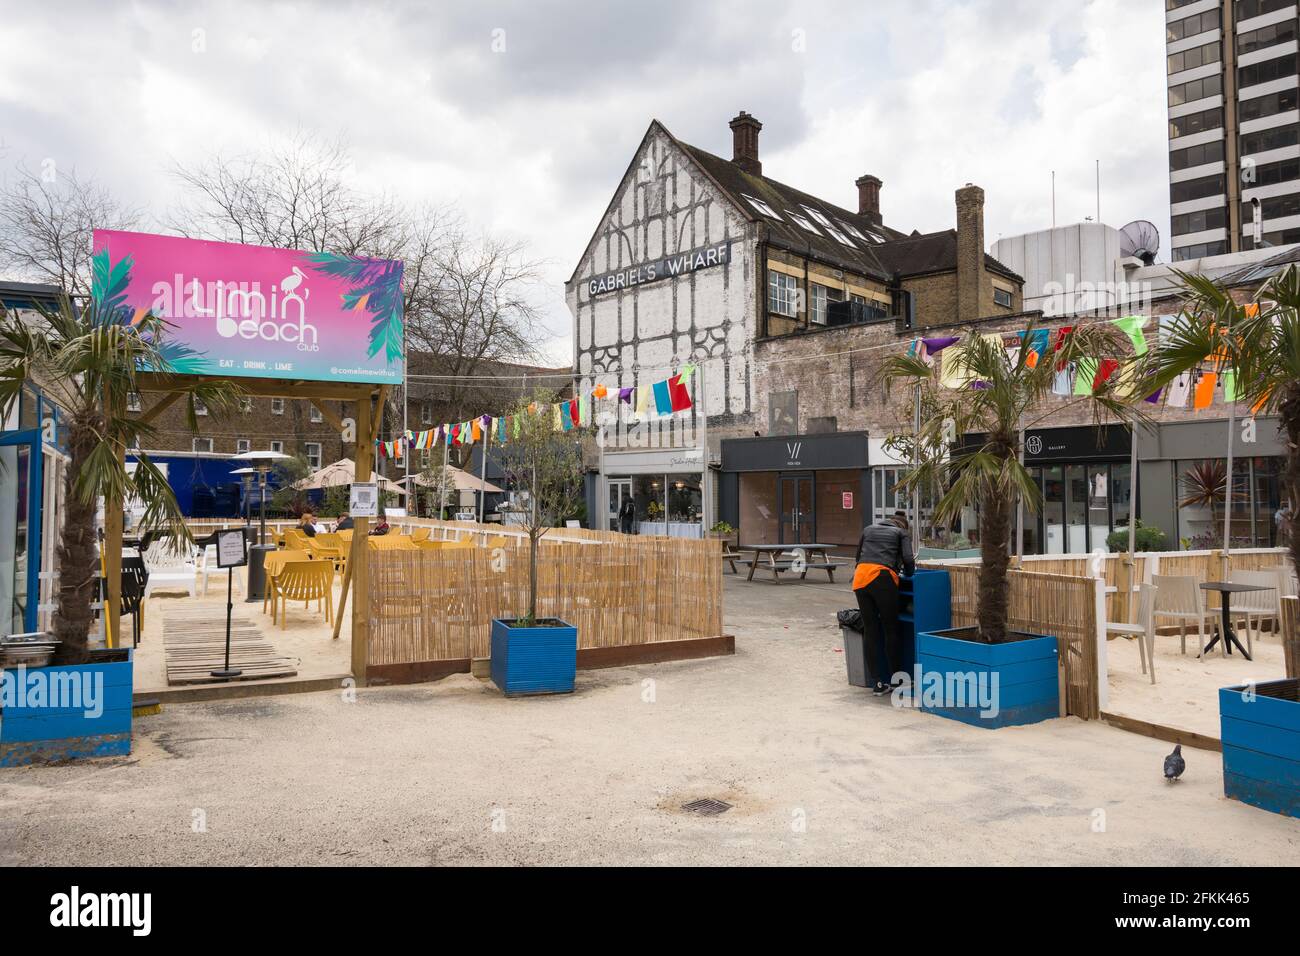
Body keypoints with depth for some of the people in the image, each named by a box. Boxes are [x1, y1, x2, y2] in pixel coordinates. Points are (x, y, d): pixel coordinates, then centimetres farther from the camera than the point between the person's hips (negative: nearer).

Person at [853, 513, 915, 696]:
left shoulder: (869, 529, 28)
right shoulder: (902, 533, 17)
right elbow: (908, 559, 3)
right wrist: (909, 574, 21)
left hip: (860, 578, 4)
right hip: (883, 578, -4)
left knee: (870, 631, 8)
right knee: (891, 630, 8)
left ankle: (878, 683, 10)